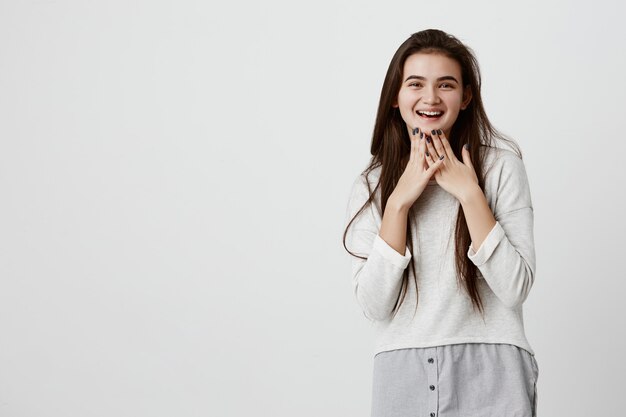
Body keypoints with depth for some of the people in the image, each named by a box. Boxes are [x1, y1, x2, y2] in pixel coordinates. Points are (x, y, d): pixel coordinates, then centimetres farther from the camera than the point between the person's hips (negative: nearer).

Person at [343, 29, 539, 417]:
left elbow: (515, 289, -11)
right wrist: (399, 201, -12)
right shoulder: (371, 184, 4)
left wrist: (469, 194, -15)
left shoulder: (500, 165, -3)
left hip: (489, 372, -2)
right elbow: (374, 306, -7)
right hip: (402, 375, 2)